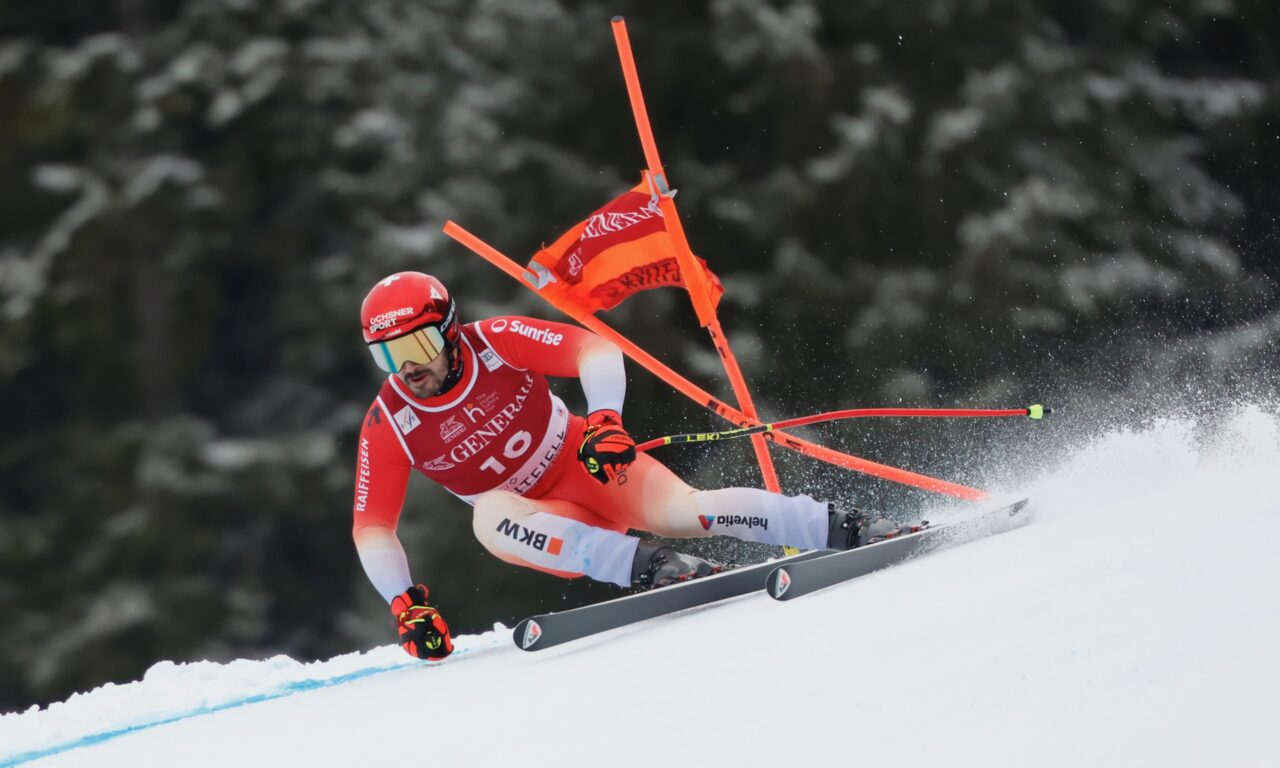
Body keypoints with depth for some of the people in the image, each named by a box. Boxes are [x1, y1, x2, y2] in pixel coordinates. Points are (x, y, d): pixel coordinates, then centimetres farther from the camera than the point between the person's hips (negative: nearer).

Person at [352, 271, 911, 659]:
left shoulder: (495, 342, -16)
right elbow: (372, 527, -8)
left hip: (596, 468, -1)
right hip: (544, 526, 1)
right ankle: (650, 567, -41)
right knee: (489, 515, -32)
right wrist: (406, 605, -20)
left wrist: (604, 419, -37)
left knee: (678, 511, -29)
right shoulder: (388, 426, -11)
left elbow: (595, 350, -20)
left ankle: (849, 529, -26)